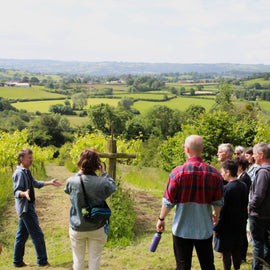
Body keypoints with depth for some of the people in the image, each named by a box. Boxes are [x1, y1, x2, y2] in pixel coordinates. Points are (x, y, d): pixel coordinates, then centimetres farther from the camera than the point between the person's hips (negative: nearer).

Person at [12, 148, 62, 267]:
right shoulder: (19, 173, -17)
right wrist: (24, 194, -41)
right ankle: (42, 261, 3)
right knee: (37, 234, -5)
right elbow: (16, 192, -21)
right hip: (25, 207, -10)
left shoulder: (27, 171, 13)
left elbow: (35, 183, 27)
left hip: (28, 207, 10)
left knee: (22, 234, 14)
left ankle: (17, 261, 21)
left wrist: (50, 182, 27)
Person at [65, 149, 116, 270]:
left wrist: (79, 173, 10)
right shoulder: (102, 183, -19)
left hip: (77, 229, 1)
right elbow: (113, 187, 4)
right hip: (96, 229, -1)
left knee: (78, 260, 17)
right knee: (94, 260, 14)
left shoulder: (72, 182, -17)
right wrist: (104, 173, 9)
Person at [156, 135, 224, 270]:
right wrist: (215, 214, 25)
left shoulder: (178, 172, -15)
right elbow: (218, 202, 3)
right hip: (205, 229, 2)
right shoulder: (214, 173, -6)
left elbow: (168, 201, -9)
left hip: (182, 229, -2)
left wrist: (161, 218, 9)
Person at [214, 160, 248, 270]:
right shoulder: (244, 186, 2)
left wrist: (216, 228, -10)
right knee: (236, 251, 17)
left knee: (226, 253, 4)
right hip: (239, 226, 7)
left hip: (227, 228, -7)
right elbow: (245, 208, 10)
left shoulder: (226, 189, -21)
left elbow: (223, 212, -19)